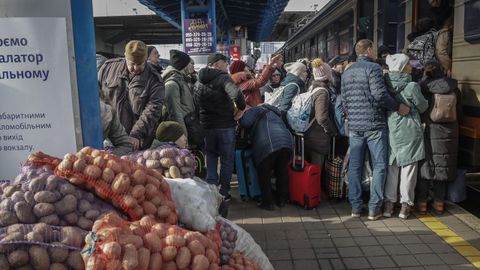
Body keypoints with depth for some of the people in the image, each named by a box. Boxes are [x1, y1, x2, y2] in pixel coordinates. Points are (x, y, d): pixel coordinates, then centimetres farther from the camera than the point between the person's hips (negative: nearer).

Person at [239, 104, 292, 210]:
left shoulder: (255, 110, 12)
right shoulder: (275, 112, 33)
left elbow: (245, 122, -5)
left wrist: (239, 120, 17)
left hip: (266, 146, -6)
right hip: (286, 143, 6)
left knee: (264, 175, 10)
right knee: (282, 172, 20)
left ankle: (268, 203, 14)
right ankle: (281, 200, 28)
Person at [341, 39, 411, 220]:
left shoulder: (346, 73, 13)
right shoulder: (373, 68, -7)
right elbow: (379, 94, -18)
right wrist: (398, 107, -7)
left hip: (354, 126, 6)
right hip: (374, 125, -6)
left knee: (354, 167, 10)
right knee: (379, 166, 4)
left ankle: (355, 207, 15)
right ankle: (374, 208, 5)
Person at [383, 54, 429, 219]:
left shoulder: (386, 84, -2)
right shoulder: (412, 86, -13)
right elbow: (423, 107, 0)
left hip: (391, 129, 4)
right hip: (409, 131, -4)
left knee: (391, 167, 11)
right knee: (408, 168, 5)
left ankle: (389, 203, 16)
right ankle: (405, 205, 12)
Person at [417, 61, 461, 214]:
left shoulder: (423, 86, -6)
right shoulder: (453, 88, 5)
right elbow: (459, 112, 10)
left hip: (428, 131, -3)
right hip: (448, 133, 3)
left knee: (424, 165, 6)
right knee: (442, 167, 11)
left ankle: (422, 202, 10)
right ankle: (439, 203, 18)